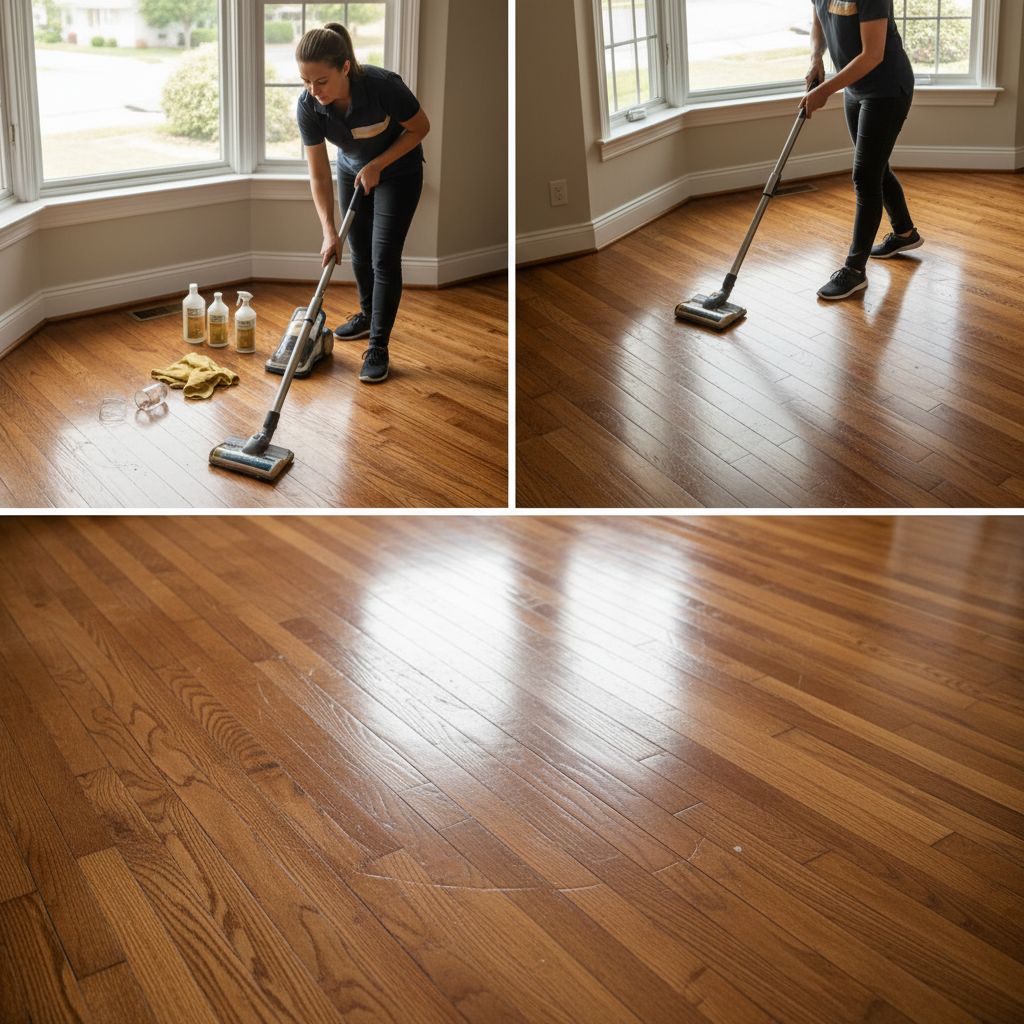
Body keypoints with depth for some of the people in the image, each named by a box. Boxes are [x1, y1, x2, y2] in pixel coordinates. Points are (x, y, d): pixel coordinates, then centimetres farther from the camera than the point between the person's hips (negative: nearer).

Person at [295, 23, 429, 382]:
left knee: (384, 256, -10)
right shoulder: (308, 106, -27)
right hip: (353, 171, 4)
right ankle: (367, 315, 38)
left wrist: (377, 165, -25)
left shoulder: (383, 85, -37)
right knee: (359, 249, 15)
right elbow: (319, 176, -21)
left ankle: (378, 347, -5)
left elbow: (420, 127, -19)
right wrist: (329, 233, -29)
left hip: (398, 170, -4)